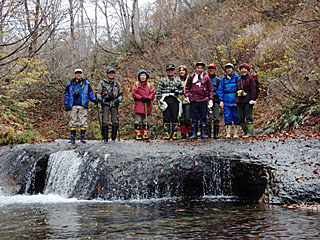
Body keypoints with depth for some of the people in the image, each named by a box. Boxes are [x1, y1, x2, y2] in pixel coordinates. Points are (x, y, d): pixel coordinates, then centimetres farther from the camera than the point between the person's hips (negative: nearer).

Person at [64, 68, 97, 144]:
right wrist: (66, 104, 8)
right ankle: (72, 138, 5)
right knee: (73, 122, 1)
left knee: (83, 122, -4)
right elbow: (67, 94, 16)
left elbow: (90, 93, 11)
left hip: (83, 106, -1)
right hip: (73, 106, 1)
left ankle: (82, 138, 1)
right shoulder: (70, 84, 13)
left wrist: (94, 100, -5)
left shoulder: (86, 83, 10)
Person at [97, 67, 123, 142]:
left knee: (115, 122, -1)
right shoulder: (102, 82, 9)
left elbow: (120, 94, 21)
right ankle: (105, 138, -3)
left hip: (114, 104, 2)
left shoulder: (117, 84, 16)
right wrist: (100, 99, -11)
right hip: (105, 103, -2)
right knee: (105, 122, -8)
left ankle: (113, 138, 7)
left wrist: (118, 99, 1)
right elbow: (98, 93, 8)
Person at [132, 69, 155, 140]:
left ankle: (145, 134, 14)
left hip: (147, 106, 3)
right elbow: (134, 93, -3)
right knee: (138, 121, -3)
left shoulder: (149, 85, 13)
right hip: (139, 106, -3)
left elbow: (152, 93, 4)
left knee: (145, 121, 8)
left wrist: (148, 98, -15)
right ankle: (138, 135, 1)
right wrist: (141, 98, -13)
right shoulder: (136, 84, 6)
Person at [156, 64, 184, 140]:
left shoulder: (178, 80, 16)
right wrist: (159, 101, -5)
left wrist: (178, 91, -7)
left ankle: (175, 134, 5)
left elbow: (182, 90, 15)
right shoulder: (163, 80, 11)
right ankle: (167, 134, 4)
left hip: (175, 100, 1)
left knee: (175, 118, -1)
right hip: (165, 100, -1)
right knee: (166, 118, -1)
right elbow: (158, 92, 6)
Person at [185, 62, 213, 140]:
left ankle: (203, 133, 10)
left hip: (203, 101, 0)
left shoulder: (206, 78, 6)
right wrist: (187, 96, -2)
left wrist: (211, 99, 0)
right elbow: (187, 88, 13)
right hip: (193, 101, 0)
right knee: (194, 118, 3)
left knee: (203, 118, 4)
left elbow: (211, 90, 8)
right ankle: (194, 134, 8)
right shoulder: (191, 78, 7)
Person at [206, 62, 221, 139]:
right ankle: (208, 134, 0)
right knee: (208, 118, -5)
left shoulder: (218, 80, 9)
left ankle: (216, 134, 2)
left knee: (216, 118, -2)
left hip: (216, 100, 0)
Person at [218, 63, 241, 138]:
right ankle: (228, 133, 8)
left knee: (236, 117, 2)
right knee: (227, 117, 0)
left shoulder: (237, 78, 4)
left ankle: (236, 133, 10)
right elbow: (220, 90, 10)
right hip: (226, 102, 1)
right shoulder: (223, 79, 10)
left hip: (235, 101, -1)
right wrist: (221, 101, 2)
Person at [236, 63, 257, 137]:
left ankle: (250, 132, -8)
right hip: (240, 101, 7)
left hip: (248, 101, -7)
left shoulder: (250, 78, 1)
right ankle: (246, 132, 11)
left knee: (248, 117, -9)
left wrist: (253, 99, -15)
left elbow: (253, 89, -6)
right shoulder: (239, 80, 21)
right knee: (241, 118, 4)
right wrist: (236, 100, 18)